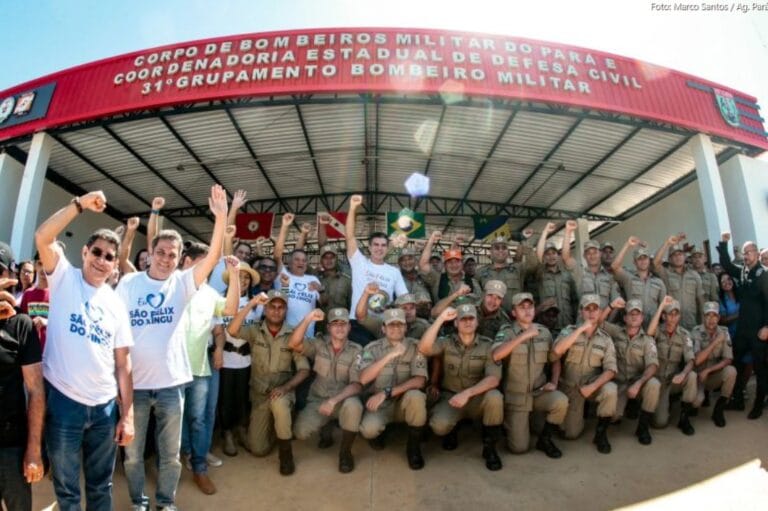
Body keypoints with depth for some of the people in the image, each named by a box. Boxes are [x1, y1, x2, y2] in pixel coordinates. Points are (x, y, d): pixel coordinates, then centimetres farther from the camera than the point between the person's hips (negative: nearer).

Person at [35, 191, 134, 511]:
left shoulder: (116, 304, 6)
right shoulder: (64, 279, -1)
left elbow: (123, 363, 4)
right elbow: (42, 237, -20)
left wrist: (127, 414, 1)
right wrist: (80, 204, -21)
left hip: (105, 406, 3)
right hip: (63, 402, -3)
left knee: (101, 485, 17)